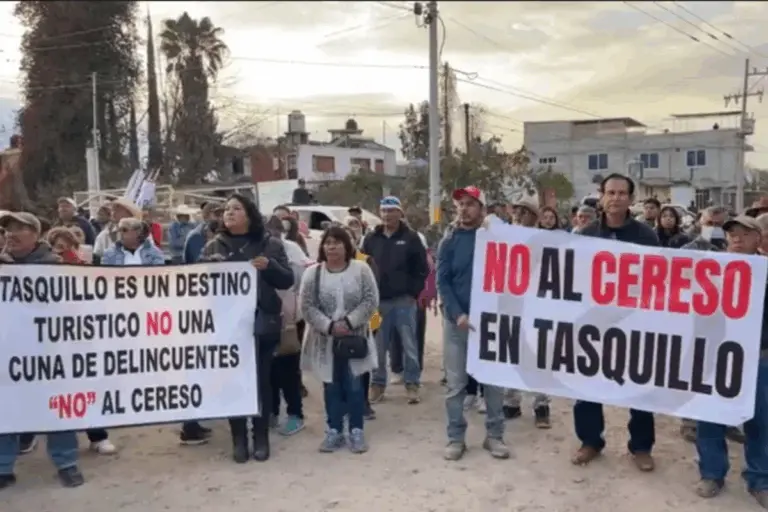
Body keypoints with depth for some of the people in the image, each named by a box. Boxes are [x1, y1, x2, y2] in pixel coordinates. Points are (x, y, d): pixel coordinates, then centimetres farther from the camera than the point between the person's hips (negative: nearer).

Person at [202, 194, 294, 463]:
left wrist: (269, 266, -15)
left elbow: (288, 280, 2)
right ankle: (239, 439, 16)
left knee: (262, 380, 6)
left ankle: (261, 438, 18)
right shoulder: (213, 247, 9)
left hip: (262, 322, -1)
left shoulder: (270, 244, 4)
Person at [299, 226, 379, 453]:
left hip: (355, 337, -1)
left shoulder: (361, 269, -4)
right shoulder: (312, 273, -2)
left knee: (354, 385, 3)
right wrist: (329, 326, -16)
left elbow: (371, 301, -7)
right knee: (331, 386, 9)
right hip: (325, 339, 1)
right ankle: (334, 431, 21)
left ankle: (356, 431, 16)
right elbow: (307, 307, -5)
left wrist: (349, 322, -16)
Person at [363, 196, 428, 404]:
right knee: (378, 347, 9)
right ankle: (378, 384, 21)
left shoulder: (411, 237, -1)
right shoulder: (371, 238, 6)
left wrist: (413, 292, -6)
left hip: (404, 301, -2)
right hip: (378, 301, 3)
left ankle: (412, 385, 13)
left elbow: (422, 269, -1)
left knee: (409, 345, 4)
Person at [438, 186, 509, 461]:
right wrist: (458, 314, -15)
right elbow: (442, 282, -3)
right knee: (455, 383, 4)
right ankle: (456, 437, 14)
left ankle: (494, 435, 18)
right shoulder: (449, 241, 2)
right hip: (456, 319, 0)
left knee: (493, 379, 6)